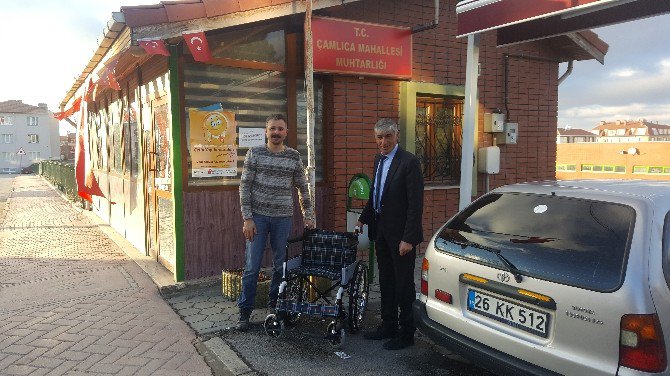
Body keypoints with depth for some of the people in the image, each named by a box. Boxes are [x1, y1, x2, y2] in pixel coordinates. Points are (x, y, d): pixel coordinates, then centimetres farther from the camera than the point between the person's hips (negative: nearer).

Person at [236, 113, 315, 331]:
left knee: (280, 265, 9)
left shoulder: (294, 157, 5)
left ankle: (275, 306, 26)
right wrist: (247, 218, -8)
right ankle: (244, 312, 12)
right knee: (252, 266, 1)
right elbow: (244, 187, -2)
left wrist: (308, 216, 7)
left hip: (283, 218, 2)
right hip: (258, 217, -2)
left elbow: (303, 189, 11)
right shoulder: (254, 154, 0)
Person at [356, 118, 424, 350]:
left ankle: (406, 333, 17)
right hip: (381, 231, 8)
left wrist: (408, 238, -21)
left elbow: (416, 204, -19)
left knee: (404, 284, 4)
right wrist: (363, 220, 18)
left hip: (400, 235, -8)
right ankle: (388, 326, 32)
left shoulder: (409, 162, -16)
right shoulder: (379, 160, 10)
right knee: (386, 282, 17)